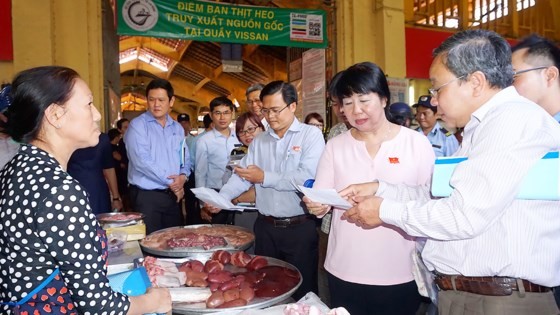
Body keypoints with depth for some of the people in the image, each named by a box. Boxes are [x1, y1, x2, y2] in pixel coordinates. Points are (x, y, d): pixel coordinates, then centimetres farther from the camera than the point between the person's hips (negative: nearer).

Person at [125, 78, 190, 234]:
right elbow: (142, 161, -18)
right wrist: (170, 182, -13)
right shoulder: (138, 125, -7)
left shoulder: (177, 128, 11)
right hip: (147, 196, -5)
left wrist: (183, 176, -9)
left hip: (173, 196, 6)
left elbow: (185, 159, 13)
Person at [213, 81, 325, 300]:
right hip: (265, 226, 5)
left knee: (302, 290, 9)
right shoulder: (259, 141, 10)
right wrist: (221, 198, -14)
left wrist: (264, 178, -10)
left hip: (300, 227, -5)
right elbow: (241, 175, 4)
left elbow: (307, 177, -20)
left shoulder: (311, 135, -7)